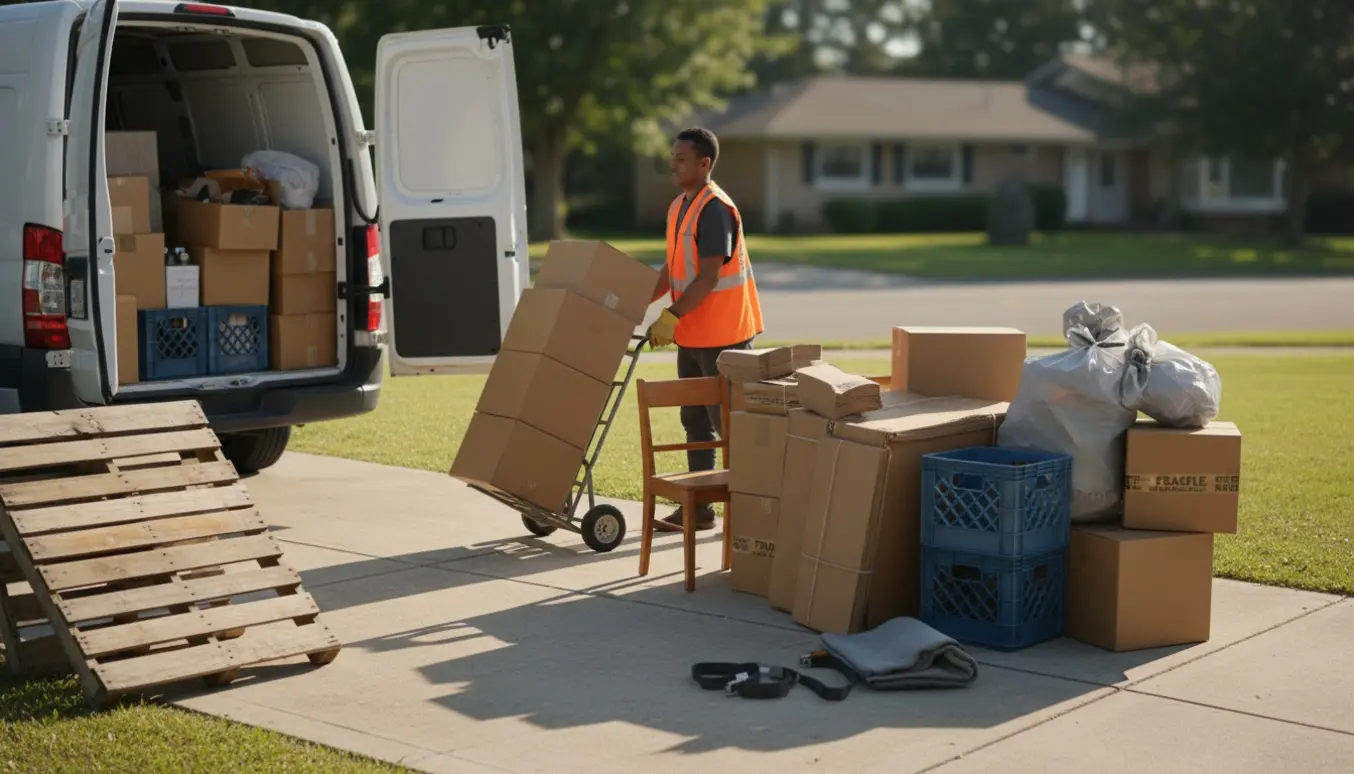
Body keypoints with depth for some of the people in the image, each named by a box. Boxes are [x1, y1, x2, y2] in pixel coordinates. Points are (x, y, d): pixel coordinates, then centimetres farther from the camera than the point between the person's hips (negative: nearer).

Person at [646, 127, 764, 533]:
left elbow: (709, 277, -23)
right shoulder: (678, 207, 12)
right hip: (692, 335, 9)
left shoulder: (716, 209, -17)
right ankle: (698, 507, 20)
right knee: (695, 422, 13)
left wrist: (671, 317, -26)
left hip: (723, 335, -9)